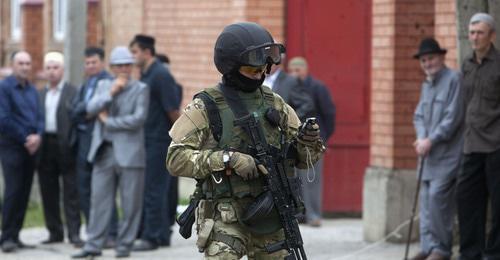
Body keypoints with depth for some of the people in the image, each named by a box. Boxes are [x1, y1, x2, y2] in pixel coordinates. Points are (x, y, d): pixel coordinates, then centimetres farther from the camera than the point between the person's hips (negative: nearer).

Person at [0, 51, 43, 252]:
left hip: (30, 147, 6)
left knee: (24, 193, 5)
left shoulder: (32, 89, 14)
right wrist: (25, 138, -12)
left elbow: (39, 116, 12)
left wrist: (38, 136, -7)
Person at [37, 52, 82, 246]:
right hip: (45, 148, 5)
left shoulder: (72, 93, 1)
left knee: (71, 193, -3)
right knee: (48, 193, 6)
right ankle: (55, 232, 13)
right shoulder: (40, 95, 16)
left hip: (65, 148, -5)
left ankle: (74, 233, -3)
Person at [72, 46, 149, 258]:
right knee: (99, 200, 4)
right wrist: (111, 92, -11)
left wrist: (108, 121, -6)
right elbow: (91, 109, -1)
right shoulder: (103, 86, 14)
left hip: (129, 153, -3)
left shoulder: (140, 89, 1)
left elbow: (138, 119, -12)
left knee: (130, 204, 0)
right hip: (104, 152, 3)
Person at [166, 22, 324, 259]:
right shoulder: (206, 108, -4)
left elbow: (300, 157, 16)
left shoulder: (275, 104, 10)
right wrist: (228, 159, -21)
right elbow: (176, 159, -12)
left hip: (272, 221, 5)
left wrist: (309, 143, -9)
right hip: (225, 219, -5)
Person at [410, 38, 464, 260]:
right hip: (429, 152, 8)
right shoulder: (426, 84, 17)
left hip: (448, 152, -8)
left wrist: (431, 141, -15)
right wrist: (421, 138, -2)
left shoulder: (453, 80, -9)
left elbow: (453, 117, -15)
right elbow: (419, 115, 18)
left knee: (438, 196, -14)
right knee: (426, 199, 7)